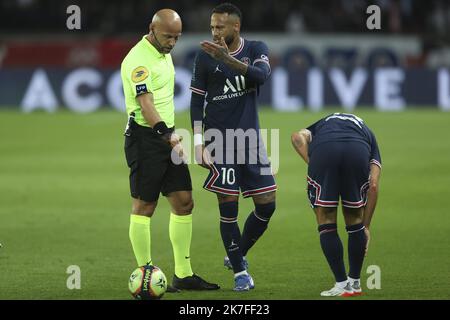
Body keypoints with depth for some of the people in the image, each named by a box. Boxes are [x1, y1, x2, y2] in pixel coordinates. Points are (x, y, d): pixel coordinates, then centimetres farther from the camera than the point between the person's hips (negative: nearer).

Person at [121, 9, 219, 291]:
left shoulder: (164, 53, 12)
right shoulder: (138, 60, -18)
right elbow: (146, 103, -29)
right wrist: (167, 135, -40)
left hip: (168, 136, 9)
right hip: (145, 138, -9)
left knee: (184, 202, 7)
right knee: (144, 207, -4)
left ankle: (183, 275, 12)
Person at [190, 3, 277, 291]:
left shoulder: (256, 49, 2)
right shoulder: (205, 57, -2)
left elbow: (261, 75, -20)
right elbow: (196, 102, 1)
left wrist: (228, 59, -33)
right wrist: (199, 144, -8)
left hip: (250, 138, 2)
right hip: (220, 139, -2)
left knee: (267, 205, 2)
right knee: (228, 207, -5)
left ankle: (238, 255, 25)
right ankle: (240, 271, 8)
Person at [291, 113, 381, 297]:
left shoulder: (319, 126, 42)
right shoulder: (367, 134, 39)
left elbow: (298, 137, 14)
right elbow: (373, 186, 25)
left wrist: (313, 167, 10)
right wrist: (366, 227, 30)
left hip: (322, 150, -1)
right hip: (358, 151, 1)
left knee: (326, 224, 16)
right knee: (355, 221, 22)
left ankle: (342, 285, 14)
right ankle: (355, 283, 30)